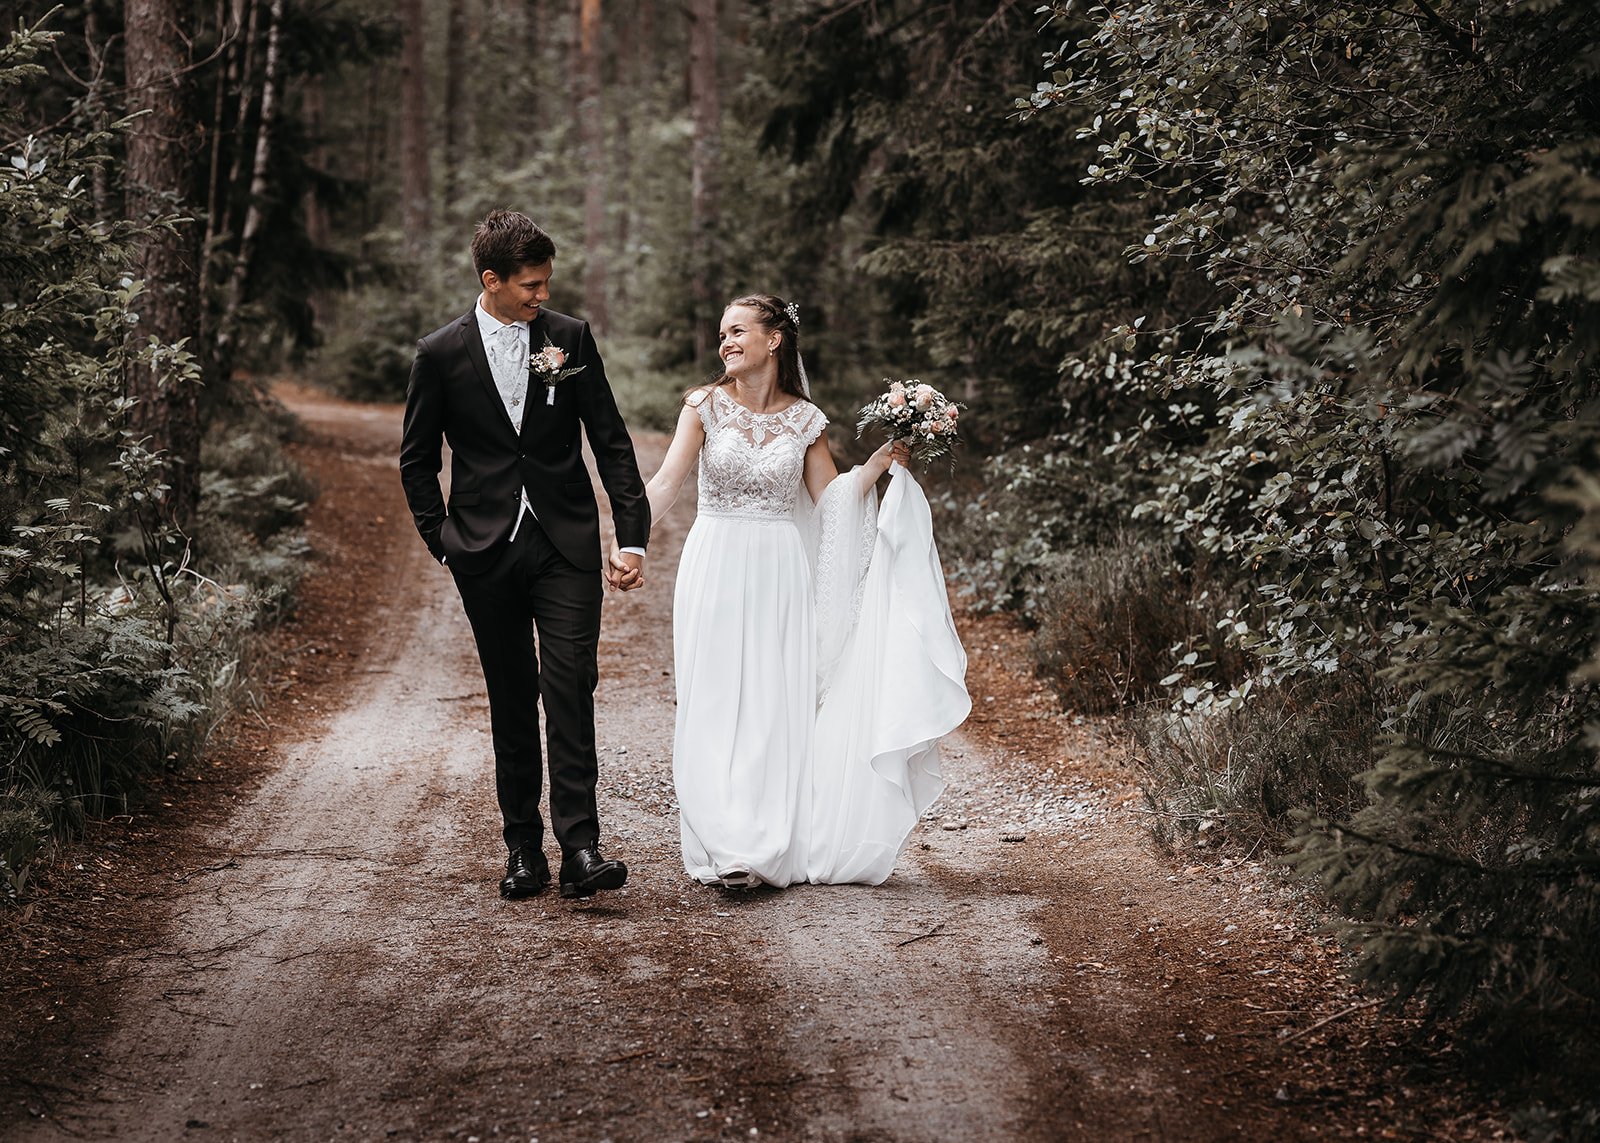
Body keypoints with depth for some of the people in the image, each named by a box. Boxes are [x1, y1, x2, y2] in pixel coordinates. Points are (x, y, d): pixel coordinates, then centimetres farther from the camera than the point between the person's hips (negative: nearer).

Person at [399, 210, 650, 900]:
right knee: (511, 700, 7)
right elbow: (417, 459, 9)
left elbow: (611, 441, 4)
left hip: (566, 545, 0)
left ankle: (580, 847, -13)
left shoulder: (571, 338, 2)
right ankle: (523, 850, 14)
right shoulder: (441, 354, -1)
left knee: (571, 688, -11)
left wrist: (632, 535, -2)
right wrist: (441, 540, 3)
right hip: (487, 552, 0)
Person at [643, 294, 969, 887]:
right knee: (714, 705, -3)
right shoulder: (706, 405, -1)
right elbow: (665, 484, -9)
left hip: (779, 576, 1)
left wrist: (881, 460, -4)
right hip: (715, 570, -1)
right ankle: (724, 846, 2)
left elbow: (834, 496, 7)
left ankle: (773, 846, 8)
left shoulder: (804, 419, 4)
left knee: (776, 708, 0)